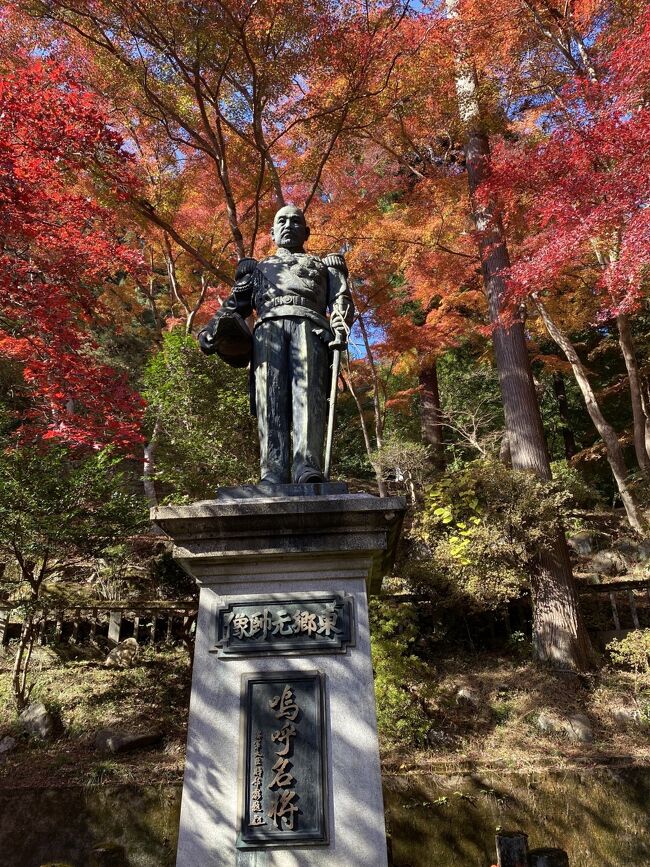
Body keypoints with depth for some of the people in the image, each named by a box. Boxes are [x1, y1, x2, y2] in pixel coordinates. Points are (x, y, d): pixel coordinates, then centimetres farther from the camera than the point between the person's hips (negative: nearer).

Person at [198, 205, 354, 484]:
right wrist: (213, 328, 5)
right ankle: (273, 473, -34)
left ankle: (307, 466, -43)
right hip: (268, 326, 1)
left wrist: (340, 324, -6)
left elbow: (341, 298, 18)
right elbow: (235, 304, 27)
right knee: (270, 396, -22)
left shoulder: (324, 265, 36)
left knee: (307, 391, -26)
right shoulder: (258, 268, 39)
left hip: (309, 325, -1)